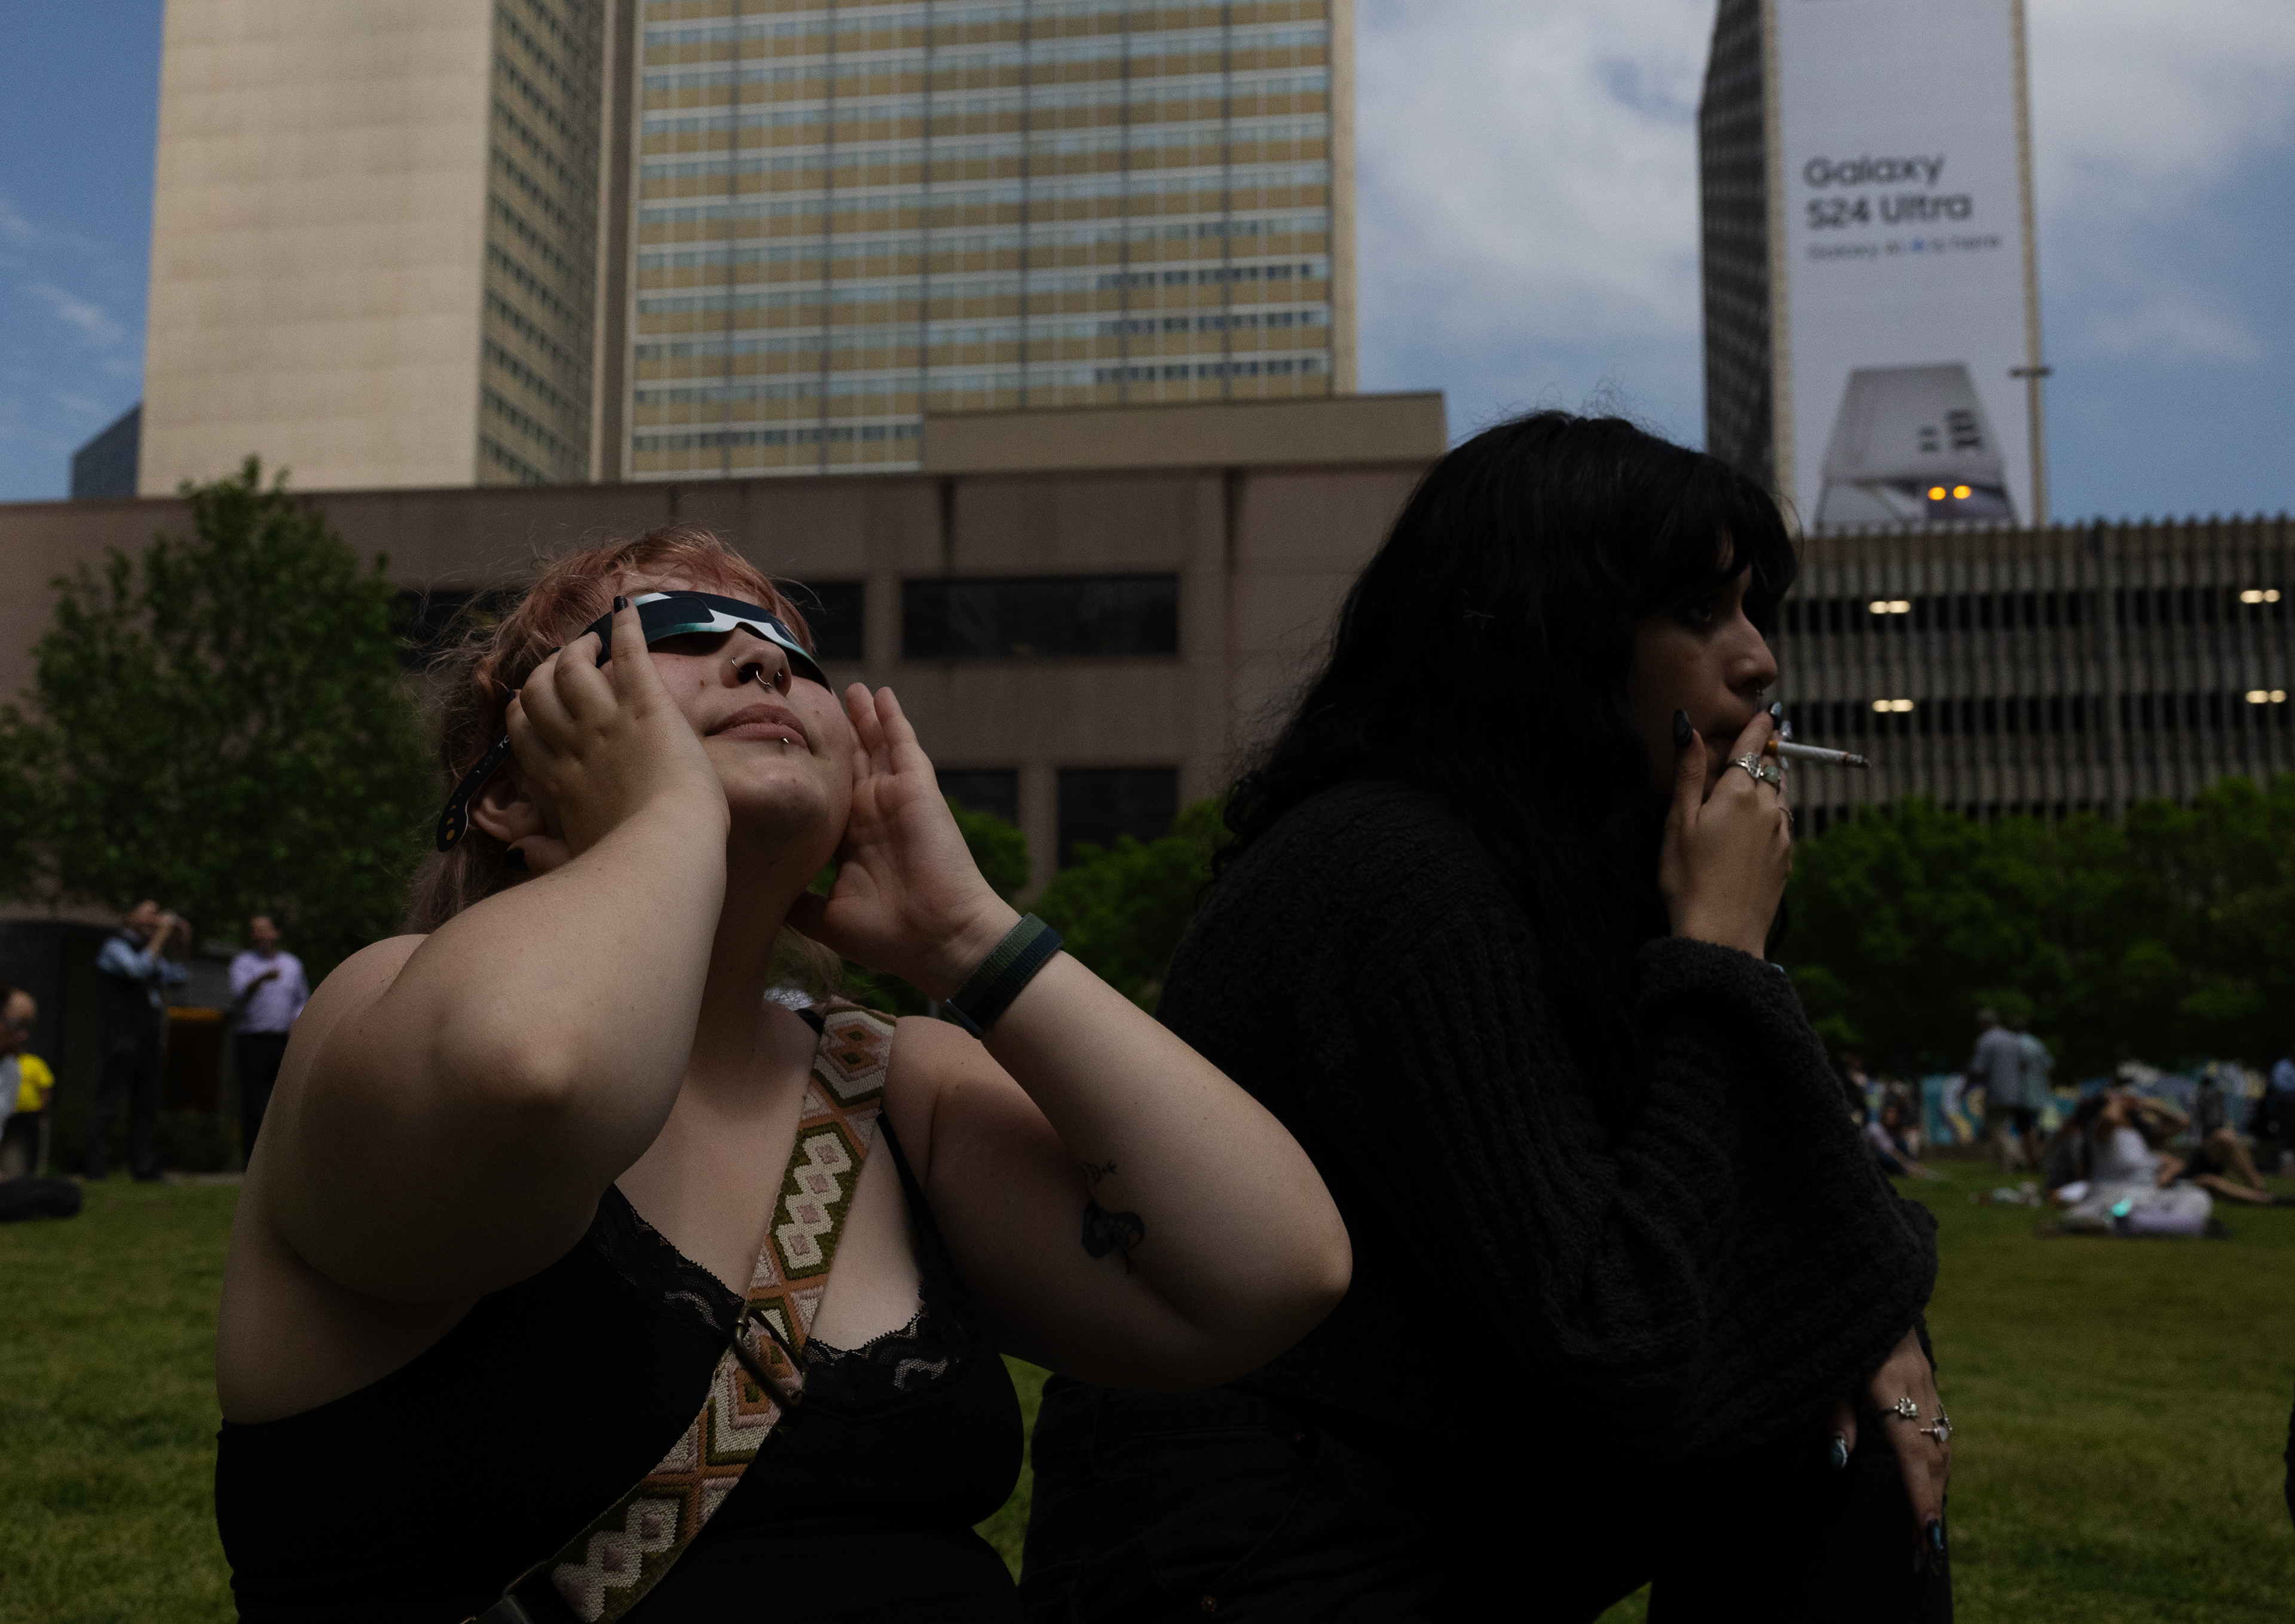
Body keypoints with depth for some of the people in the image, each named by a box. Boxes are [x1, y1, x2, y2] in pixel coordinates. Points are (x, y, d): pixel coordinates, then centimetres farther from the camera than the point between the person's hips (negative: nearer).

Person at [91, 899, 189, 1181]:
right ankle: (97, 1168, -7)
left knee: (146, 1104, 8)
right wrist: (162, 934, -19)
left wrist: (183, 944, 13)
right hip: (123, 1033, -8)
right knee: (108, 1102, -8)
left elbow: (176, 978, 24)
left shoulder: (145, 946, 20)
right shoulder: (115, 945, -6)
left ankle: (145, 1169, 12)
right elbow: (140, 968, -24)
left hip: (148, 1033, 8)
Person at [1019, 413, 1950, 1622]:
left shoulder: (1539, 871, 5)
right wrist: (1718, 946, -20)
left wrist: (1860, 1320, -6)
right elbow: (1618, 1364, -27)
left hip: (1433, 1514, 8)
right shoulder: (1399, 883, -24)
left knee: (1851, 1444, 3)